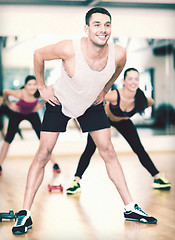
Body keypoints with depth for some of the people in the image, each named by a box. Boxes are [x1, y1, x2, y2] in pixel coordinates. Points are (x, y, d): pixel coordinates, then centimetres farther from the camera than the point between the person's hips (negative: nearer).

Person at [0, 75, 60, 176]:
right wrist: (9, 103, -8)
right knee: (8, 139, -6)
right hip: (17, 114, -1)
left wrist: (42, 105, -9)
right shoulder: (20, 94, -36)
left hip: (32, 113, 2)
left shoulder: (39, 93, -30)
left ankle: (54, 163, 1)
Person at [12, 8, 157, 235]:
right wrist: (42, 87, -9)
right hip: (60, 103, -3)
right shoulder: (69, 49, -34)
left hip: (92, 105, 3)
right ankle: (25, 214, -1)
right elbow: (38, 55, -14)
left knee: (108, 152, 1)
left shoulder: (118, 54, -24)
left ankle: (130, 208, 11)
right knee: (43, 154, -8)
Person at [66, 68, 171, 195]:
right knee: (90, 150, -12)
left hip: (123, 121, 3)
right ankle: (76, 182, -4)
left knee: (139, 149, -1)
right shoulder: (114, 95, -40)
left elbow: (151, 102, -2)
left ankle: (157, 177, 12)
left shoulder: (140, 99, -28)